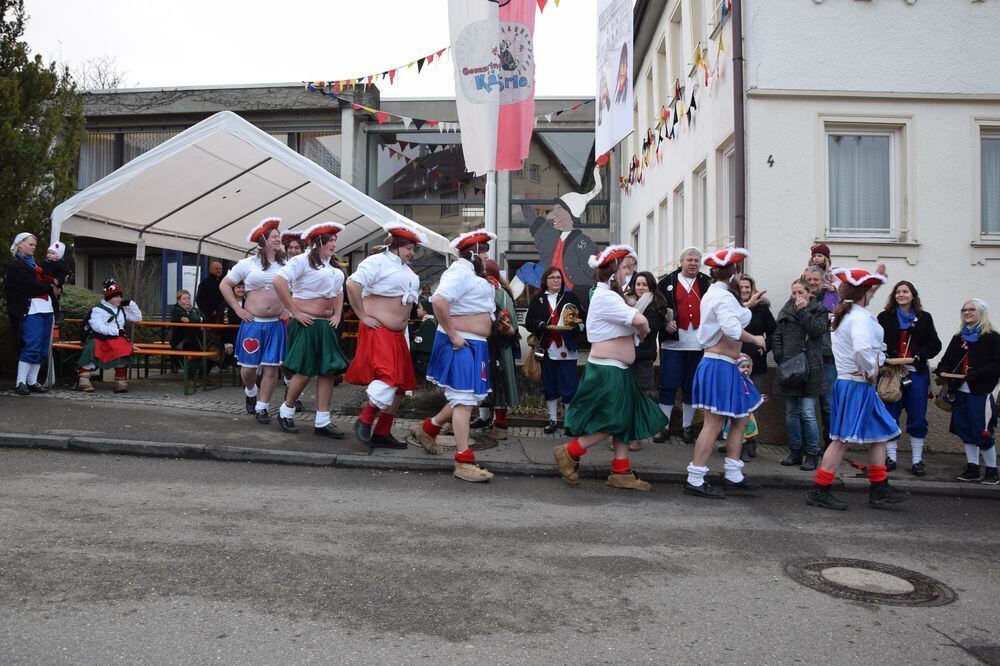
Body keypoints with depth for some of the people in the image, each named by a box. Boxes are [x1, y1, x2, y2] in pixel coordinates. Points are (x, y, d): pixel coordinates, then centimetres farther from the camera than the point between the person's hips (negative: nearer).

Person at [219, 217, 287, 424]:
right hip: (252, 322, -1)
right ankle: (250, 392, 34)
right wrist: (238, 309, -2)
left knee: (271, 367, -1)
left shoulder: (286, 265, 7)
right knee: (248, 366, 1)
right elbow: (225, 285, 6)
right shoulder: (248, 263, 1)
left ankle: (262, 407, 11)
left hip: (276, 324, 2)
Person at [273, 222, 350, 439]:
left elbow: (339, 291, 27)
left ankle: (322, 422, 8)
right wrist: (295, 312, -18)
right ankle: (285, 411, 19)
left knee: (328, 371, 2)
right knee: (304, 372, -4)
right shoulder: (302, 260, -10)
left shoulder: (333, 266, 15)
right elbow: (279, 282, -21)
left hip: (326, 326, 8)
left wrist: (337, 315, 11)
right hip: (306, 324, -8)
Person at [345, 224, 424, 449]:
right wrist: (362, 315, -17)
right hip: (378, 331, -9)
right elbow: (352, 284, -20)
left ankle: (382, 433, 17)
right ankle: (364, 421, -1)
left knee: (400, 384, 8)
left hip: (398, 334, 9)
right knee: (388, 377, -21)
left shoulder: (405, 269, 20)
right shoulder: (378, 262, -8)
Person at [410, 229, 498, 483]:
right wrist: (452, 335, -24)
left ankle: (428, 429, 31)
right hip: (461, 345, -11)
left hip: (474, 344, 11)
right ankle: (464, 462, -5)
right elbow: (439, 300, -30)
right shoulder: (461, 272, -15)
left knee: (473, 397, 17)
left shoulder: (472, 273, 18)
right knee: (464, 400, -9)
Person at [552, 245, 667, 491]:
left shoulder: (609, 296, 18)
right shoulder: (605, 297, -17)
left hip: (617, 371, 10)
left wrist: (637, 332, -6)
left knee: (625, 420, 11)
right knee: (611, 422, -3)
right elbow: (639, 320, -24)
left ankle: (621, 473, 16)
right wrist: (644, 331, -5)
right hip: (606, 371, -10)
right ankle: (568, 452, 9)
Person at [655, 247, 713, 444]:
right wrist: (665, 323, -12)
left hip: (698, 344, 2)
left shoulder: (707, 283, 7)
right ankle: (664, 426, 11)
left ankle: (687, 427, 21)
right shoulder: (668, 282, 4)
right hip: (672, 342, -1)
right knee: (668, 386, 1)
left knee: (691, 387, 10)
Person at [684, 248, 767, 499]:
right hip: (720, 366, -11)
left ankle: (733, 475, 24)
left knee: (741, 418, 17)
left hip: (724, 367, 11)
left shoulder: (713, 293, 17)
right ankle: (694, 480, -3)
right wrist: (755, 339, -14)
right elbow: (733, 330, -29)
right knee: (714, 424, -7)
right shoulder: (723, 296, -14)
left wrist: (745, 306, 35)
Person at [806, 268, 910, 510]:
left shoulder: (844, 314, 14)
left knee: (879, 434, 16)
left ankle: (880, 490, 21)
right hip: (857, 385, -10)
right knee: (842, 438, -6)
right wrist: (870, 373, -18)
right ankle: (819, 491, -2)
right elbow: (862, 349, -33)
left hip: (846, 381, 10)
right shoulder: (860, 317, -16)